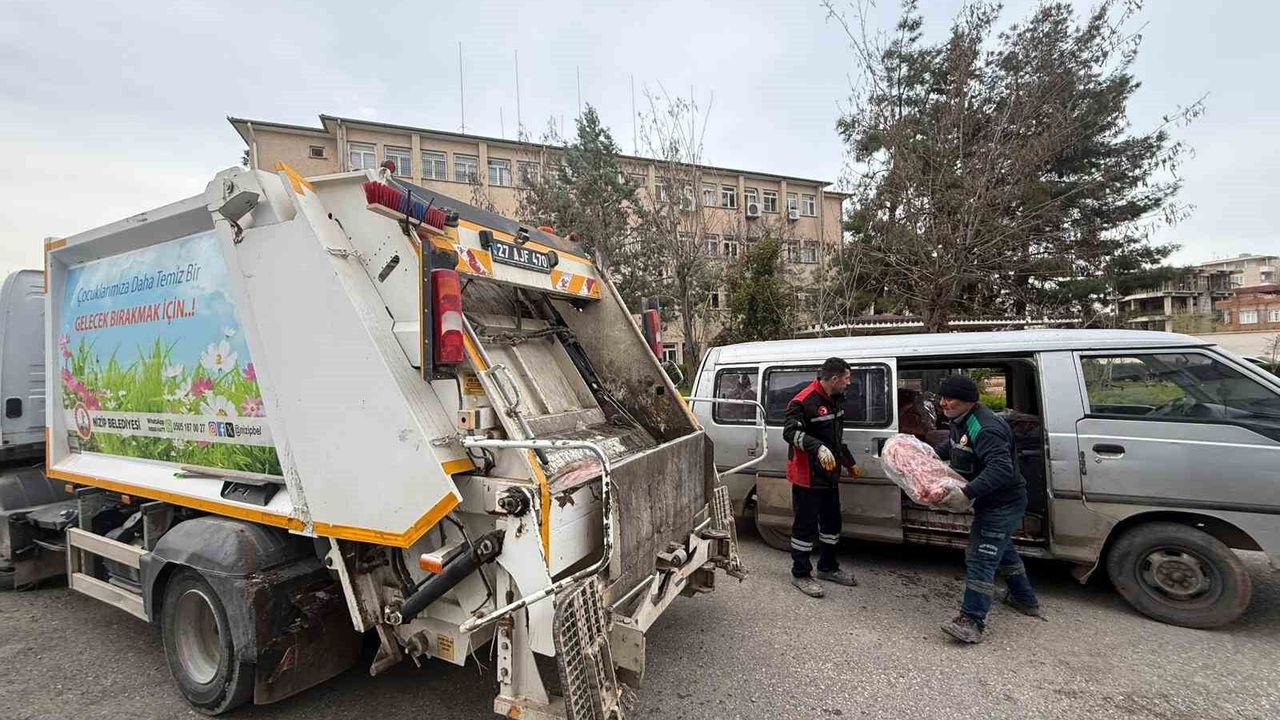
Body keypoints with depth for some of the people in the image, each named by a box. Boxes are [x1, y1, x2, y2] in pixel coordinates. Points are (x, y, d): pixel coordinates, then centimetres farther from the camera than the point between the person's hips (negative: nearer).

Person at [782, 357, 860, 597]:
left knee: (831, 521, 19)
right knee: (806, 524, 0)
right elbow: (790, 432, -26)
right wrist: (819, 448, -39)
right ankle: (800, 574, 16)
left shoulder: (837, 399, 10)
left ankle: (828, 568, 36)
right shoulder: (803, 401, -20)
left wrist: (849, 462, 28)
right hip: (806, 476, -9)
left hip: (829, 474, 9)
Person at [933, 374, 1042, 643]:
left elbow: (1001, 469, -40)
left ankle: (972, 622, -5)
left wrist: (967, 493, -46)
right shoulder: (961, 422, 2)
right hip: (992, 501, 11)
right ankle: (1025, 600, 49)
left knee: (981, 559, -10)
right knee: (1002, 548, 28)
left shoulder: (984, 429, -31)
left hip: (1003, 503, -11)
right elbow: (949, 446, 22)